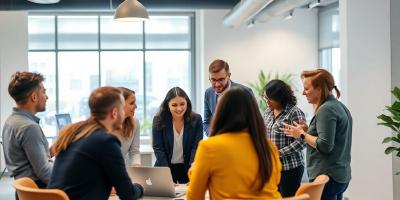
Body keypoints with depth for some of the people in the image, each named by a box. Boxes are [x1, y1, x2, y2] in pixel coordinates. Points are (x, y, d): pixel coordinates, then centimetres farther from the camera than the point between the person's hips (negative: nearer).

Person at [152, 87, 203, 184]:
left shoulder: (196, 119, -7)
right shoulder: (158, 120, -8)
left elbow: (196, 147, -10)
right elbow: (158, 148, -10)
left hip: (188, 168, 0)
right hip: (166, 167, 0)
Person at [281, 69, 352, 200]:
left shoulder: (326, 109, -15)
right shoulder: (340, 107, 14)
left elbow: (325, 146, -21)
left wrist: (302, 134, -9)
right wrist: (309, 130, 10)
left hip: (326, 177, -10)